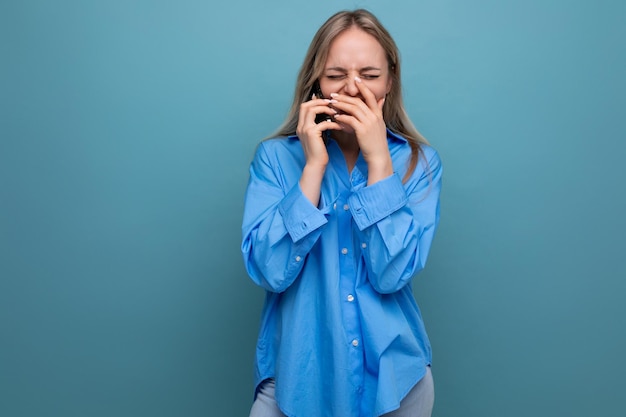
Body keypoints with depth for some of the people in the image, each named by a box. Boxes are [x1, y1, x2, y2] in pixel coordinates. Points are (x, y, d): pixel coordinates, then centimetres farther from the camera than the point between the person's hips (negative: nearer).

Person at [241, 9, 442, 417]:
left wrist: (378, 160, -20)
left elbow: (391, 274, -17)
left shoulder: (419, 162, -6)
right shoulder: (275, 157, -7)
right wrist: (314, 166, -20)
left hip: (394, 376, 2)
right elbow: (271, 272, -17)